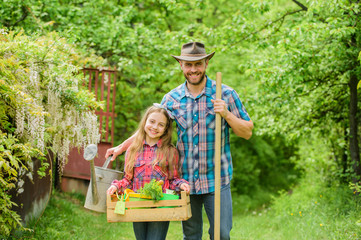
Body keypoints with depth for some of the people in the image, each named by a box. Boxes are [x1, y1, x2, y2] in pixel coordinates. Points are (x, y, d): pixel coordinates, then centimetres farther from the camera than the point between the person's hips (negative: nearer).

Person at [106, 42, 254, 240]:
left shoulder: (225, 94, -3)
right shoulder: (171, 99, 3)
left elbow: (247, 132, 0)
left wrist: (227, 114, -17)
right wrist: (121, 147, 8)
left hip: (216, 179, -2)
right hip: (185, 180, 2)